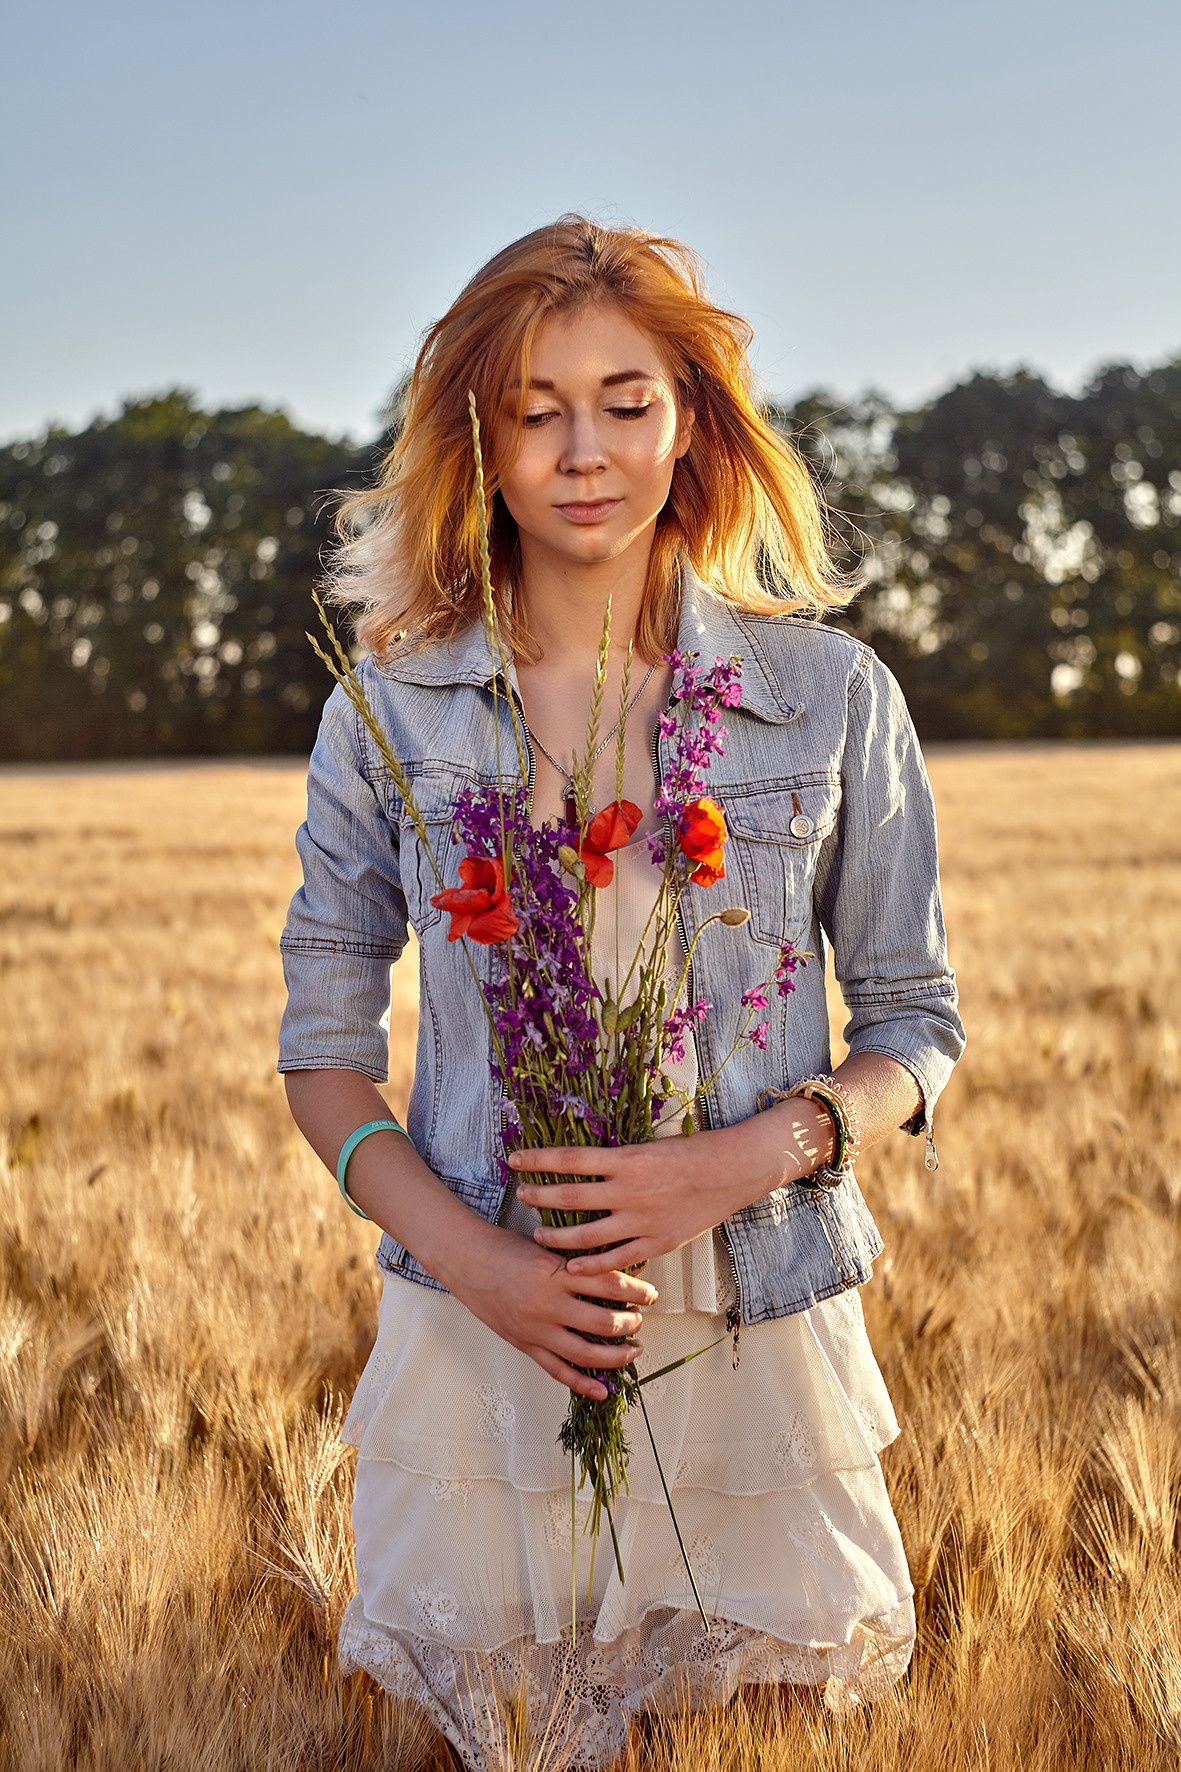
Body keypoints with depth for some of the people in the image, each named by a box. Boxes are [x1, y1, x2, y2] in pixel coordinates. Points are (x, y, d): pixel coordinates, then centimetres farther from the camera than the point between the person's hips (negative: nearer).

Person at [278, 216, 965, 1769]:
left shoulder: (832, 696, -2)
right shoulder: (391, 709, 0)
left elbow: (915, 1026, 3)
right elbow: (324, 1051, 3)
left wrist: (744, 1158, -16)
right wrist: (473, 1259, -13)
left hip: (757, 1332, 0)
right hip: (480, 1335, 1)